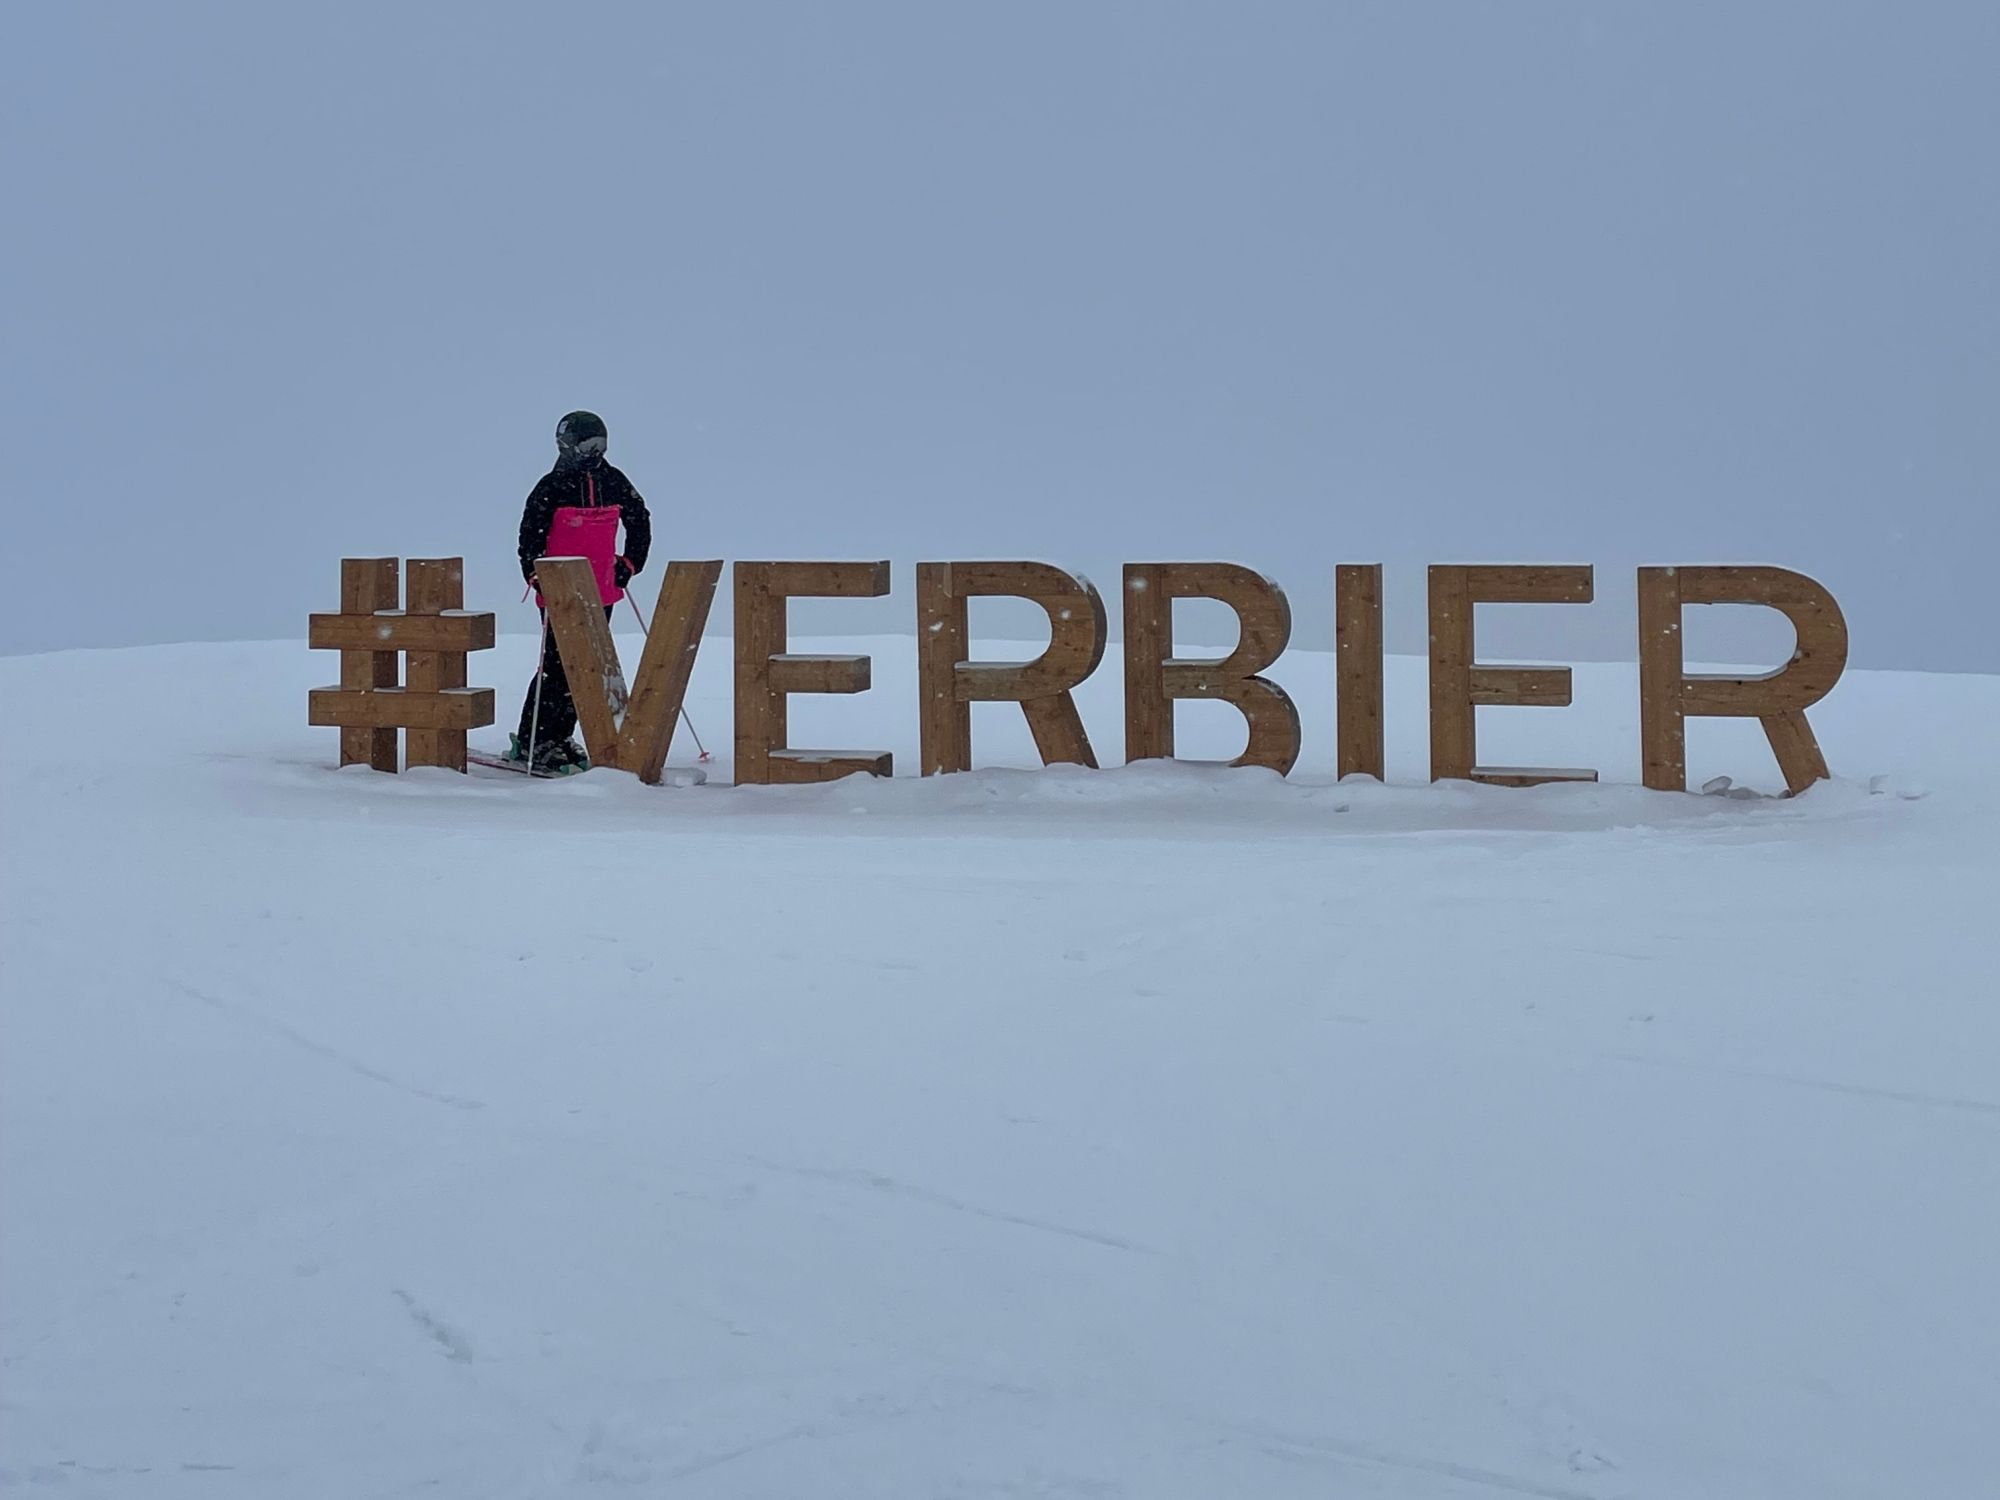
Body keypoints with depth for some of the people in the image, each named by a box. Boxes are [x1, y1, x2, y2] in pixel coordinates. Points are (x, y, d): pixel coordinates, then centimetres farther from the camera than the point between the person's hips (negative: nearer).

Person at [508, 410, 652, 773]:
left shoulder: (614, 482, 6)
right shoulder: (551, 488, -9)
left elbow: (639, 522, 20)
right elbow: (530, 536, -8)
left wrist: (629, 564, 15)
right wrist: (539, 579, -17)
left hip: (602, 593, 6)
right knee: (557, 667, -8)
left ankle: (560, 737, 18)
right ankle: (530, 743, -2)